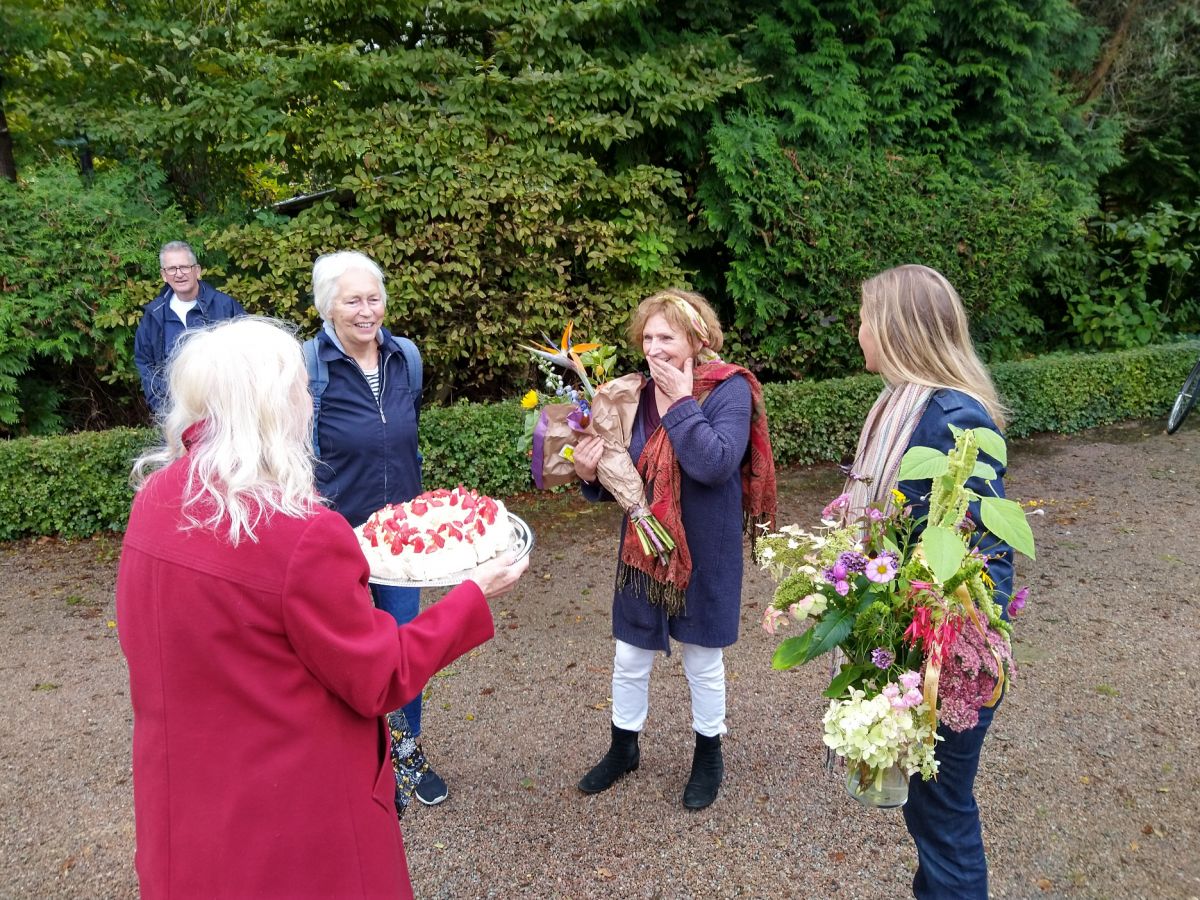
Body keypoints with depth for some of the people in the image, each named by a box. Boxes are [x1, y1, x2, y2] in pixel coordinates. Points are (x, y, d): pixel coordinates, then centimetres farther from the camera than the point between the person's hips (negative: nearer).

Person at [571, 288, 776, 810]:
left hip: (704, 552, -4)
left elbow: (716, 464, -29)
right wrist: (591, 476, -15)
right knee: (629, 659, 16)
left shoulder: (729, 389, -14)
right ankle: (623, 748, 41)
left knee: (702, 661, 15)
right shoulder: (640, 394, -2)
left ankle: (709, 755, 40)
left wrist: (681, 403, -24)